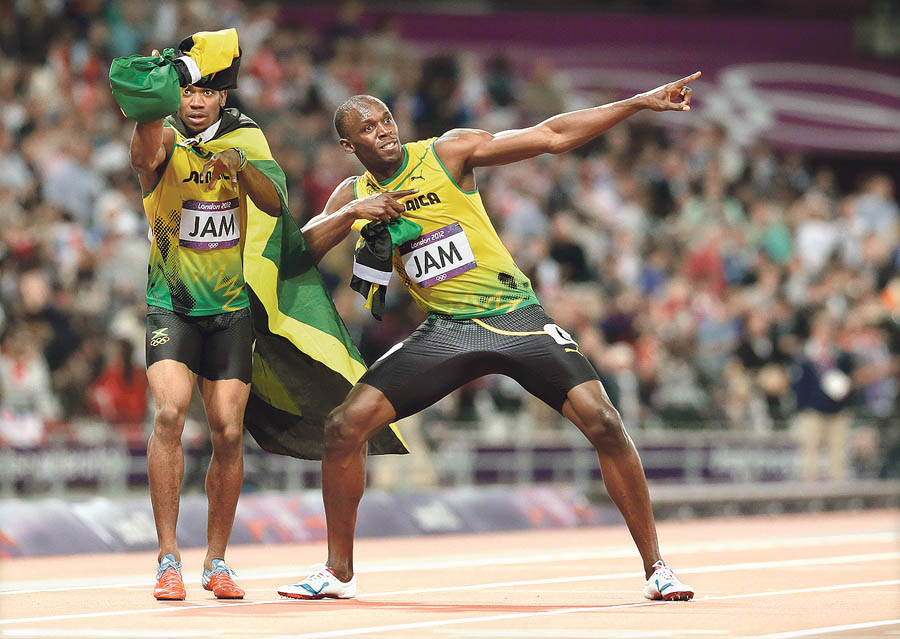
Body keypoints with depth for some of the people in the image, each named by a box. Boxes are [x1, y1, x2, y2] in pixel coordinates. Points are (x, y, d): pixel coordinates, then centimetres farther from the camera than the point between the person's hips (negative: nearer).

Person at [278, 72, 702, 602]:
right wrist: (352, 213, -13)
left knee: (602, 422, -20)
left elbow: (551, 136, -8)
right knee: (345, 426, -9)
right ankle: (339, 572, 7)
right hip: (443, 332, 3)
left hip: (516, 316, -3)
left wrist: (639, 103, -14)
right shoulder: (353, 196, 7)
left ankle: (655, 567, -8)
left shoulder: (448, 152, -6)